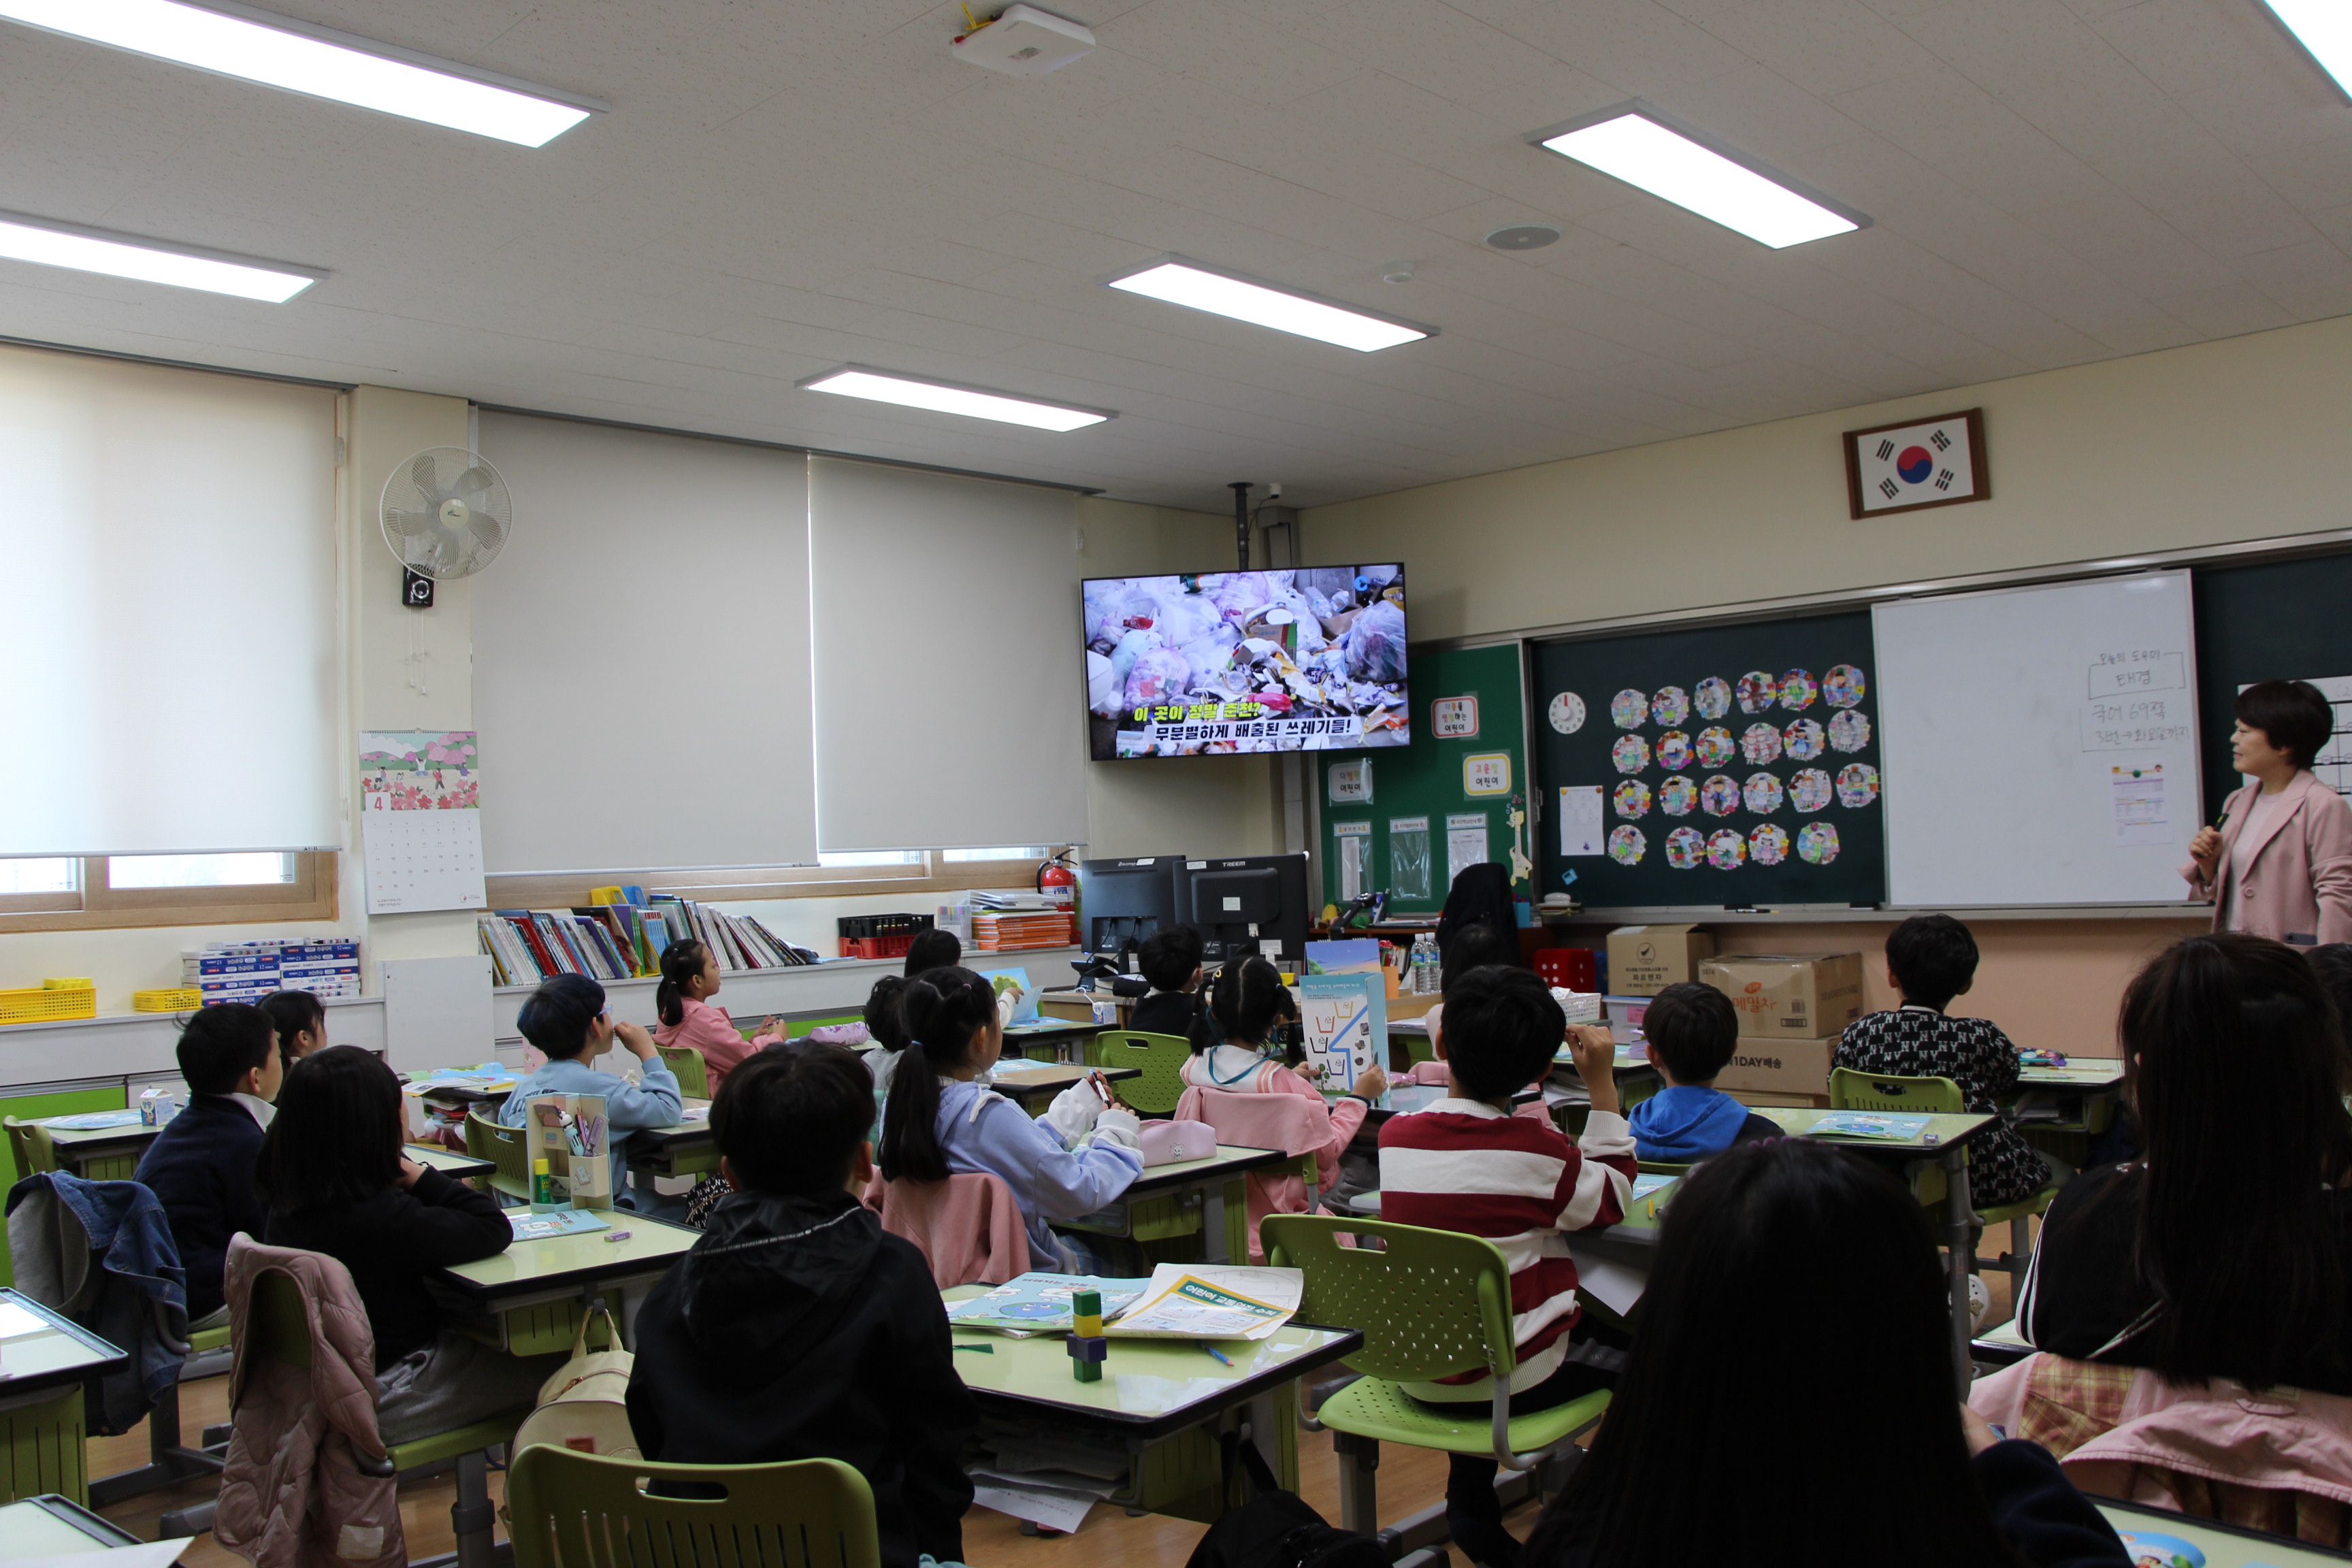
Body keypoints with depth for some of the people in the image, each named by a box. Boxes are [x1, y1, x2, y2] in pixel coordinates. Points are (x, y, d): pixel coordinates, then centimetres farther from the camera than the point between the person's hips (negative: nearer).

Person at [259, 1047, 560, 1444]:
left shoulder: (289, 1203, -3)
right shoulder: (379, 1216, -31)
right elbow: (494, 1228, -21)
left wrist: (408, 1177, -4)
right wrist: (419, 1176, -16)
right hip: (385, 1401, -9)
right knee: (558, 1367, 0)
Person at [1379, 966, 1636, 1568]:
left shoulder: (1394, 1136, -5)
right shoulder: (1537, 1150, -18)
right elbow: (1613, 1201, 0)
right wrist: (1603, 1086, -1)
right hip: (1514, 1379, -4)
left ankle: (1470, 1502, 34)